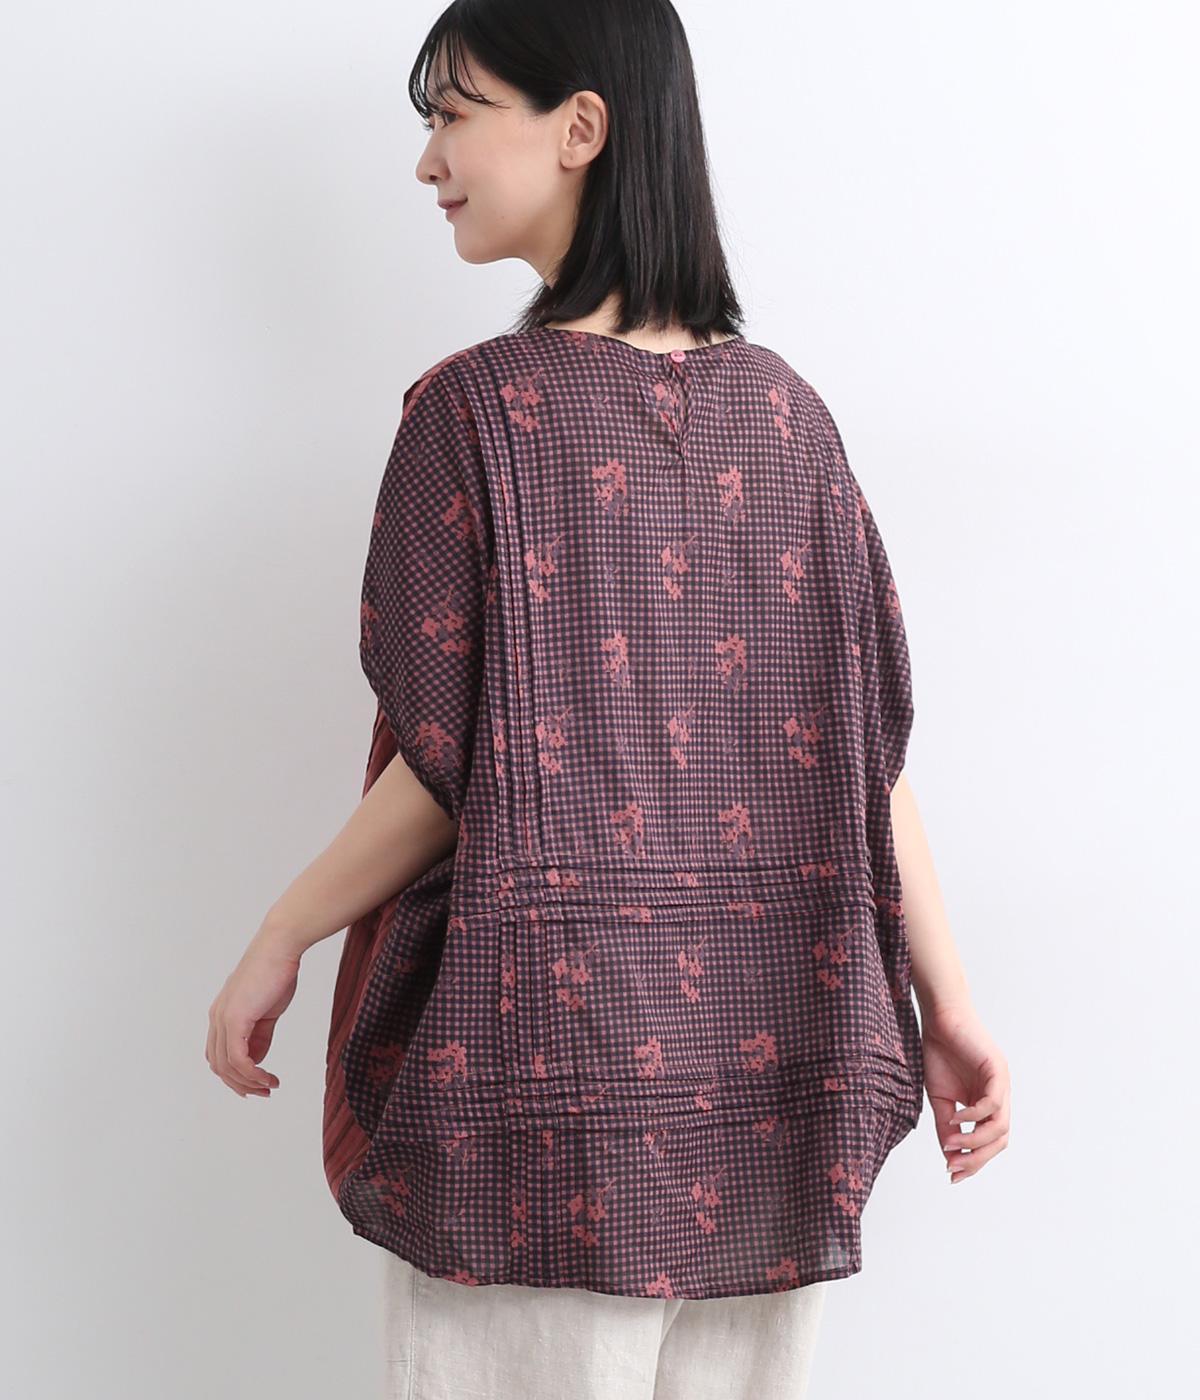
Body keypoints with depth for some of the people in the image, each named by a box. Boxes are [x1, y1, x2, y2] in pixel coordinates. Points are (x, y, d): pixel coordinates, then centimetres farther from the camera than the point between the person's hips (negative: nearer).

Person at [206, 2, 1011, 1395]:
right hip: (770, 1052, 5)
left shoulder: (477, 408, -11)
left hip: (549, 1025, -5)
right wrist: (945, 998, 6)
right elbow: (862, 735, 2)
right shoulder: (782, 408, 3)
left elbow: (451, 765, -13)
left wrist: (274, 950, -1)